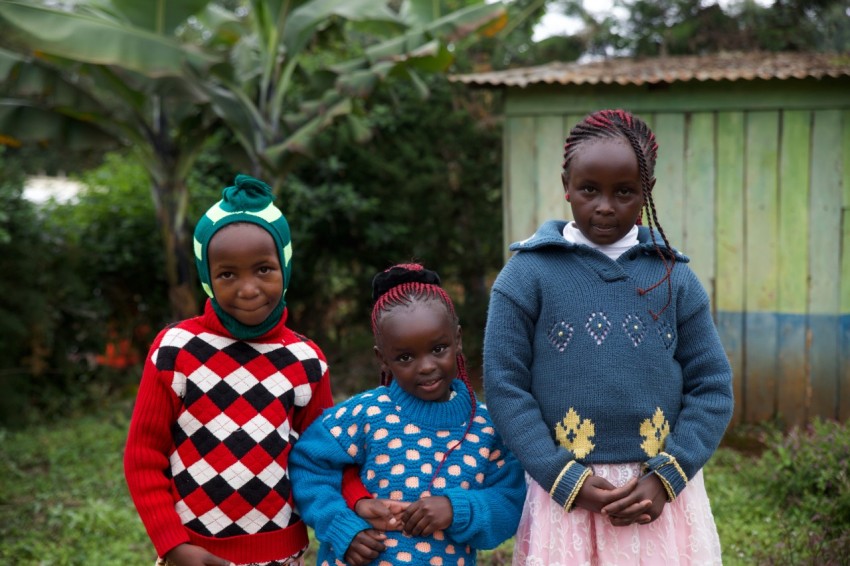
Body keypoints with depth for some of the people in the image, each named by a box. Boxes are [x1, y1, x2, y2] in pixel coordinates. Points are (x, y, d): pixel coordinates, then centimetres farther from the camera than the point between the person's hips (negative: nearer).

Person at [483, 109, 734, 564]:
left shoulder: (673, 277, 2)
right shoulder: (528, 274, -4)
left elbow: (712, 387, 3)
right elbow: (505, 386, -6)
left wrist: (666, 478, -8)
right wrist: (566, 481, -12)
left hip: (662, 492, 2)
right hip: (565, 493, -2)